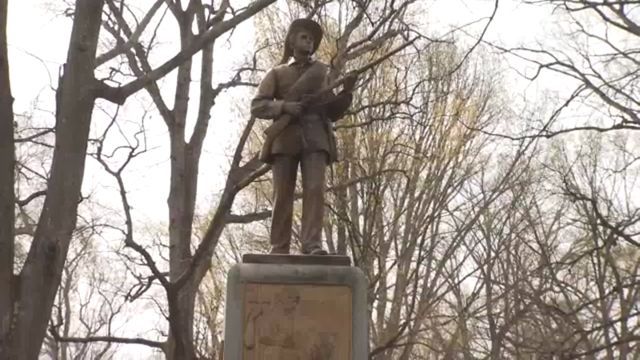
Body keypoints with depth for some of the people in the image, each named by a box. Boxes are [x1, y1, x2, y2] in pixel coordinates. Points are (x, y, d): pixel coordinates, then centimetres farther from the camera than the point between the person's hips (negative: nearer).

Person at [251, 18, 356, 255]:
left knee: (315, 189, -17)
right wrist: (284, 106, -11)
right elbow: (257, 106, 6)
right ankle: (279, 249, -2)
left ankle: (312, 244, -23)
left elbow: (334, 113, 17)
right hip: (285, 138, 0)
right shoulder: (277, 73, 17)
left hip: (315, 138, 0)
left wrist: (346, 91, -1)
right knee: (282, 196, -4)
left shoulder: (323, 72, 19)